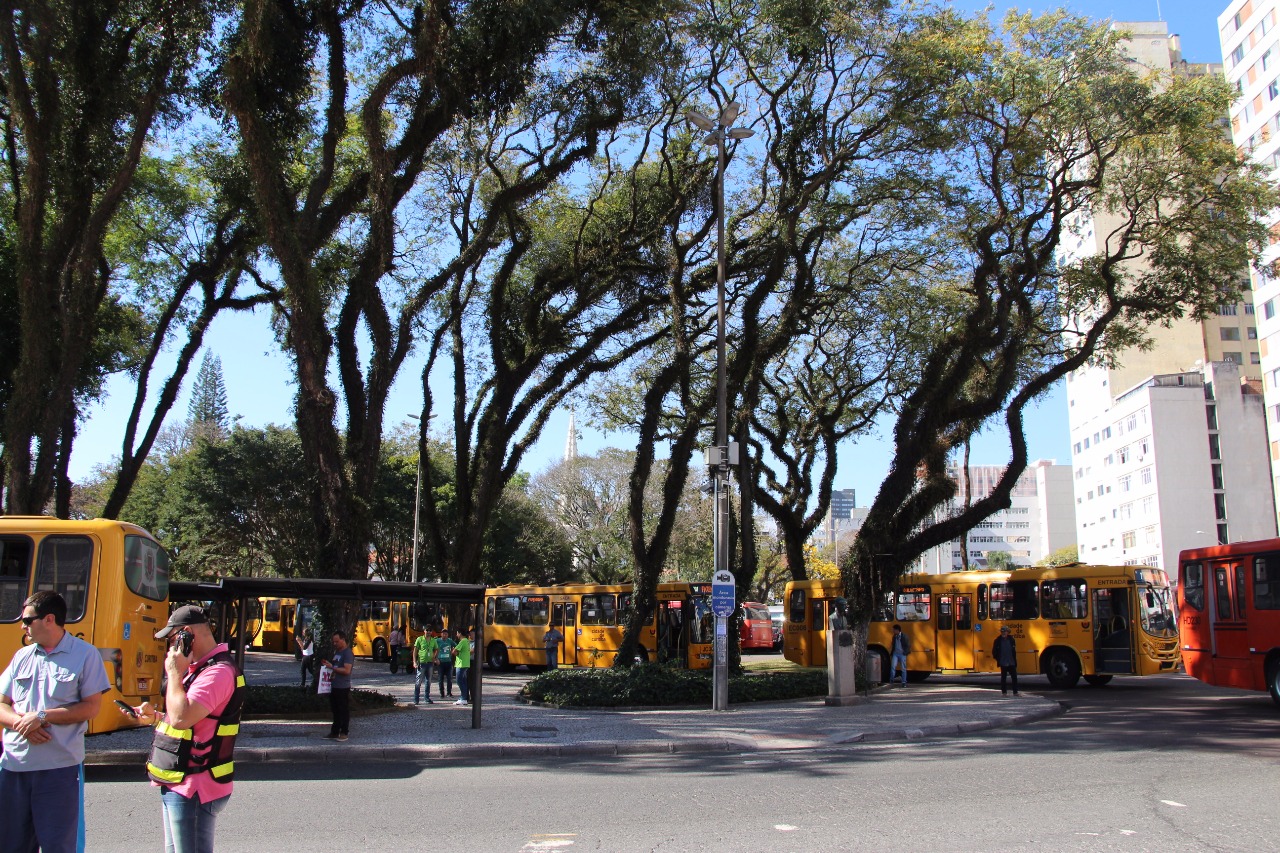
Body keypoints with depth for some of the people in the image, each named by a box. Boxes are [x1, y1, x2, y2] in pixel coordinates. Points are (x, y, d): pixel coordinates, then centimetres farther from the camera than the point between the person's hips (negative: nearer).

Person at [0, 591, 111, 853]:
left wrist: (43, 716, -16)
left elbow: (91, 707, -7)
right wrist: (22, 723, -11)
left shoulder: (85, 654, -3)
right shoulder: (23, 656, 11)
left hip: (58, 768, -5)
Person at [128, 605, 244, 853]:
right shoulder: (200, 667, 14)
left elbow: (182, 718, -32)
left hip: (192, 789, -11)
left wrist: (175, 673, -20)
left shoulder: (219, 672, -22)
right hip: (179, 785, 11)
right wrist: (155, 717, 10)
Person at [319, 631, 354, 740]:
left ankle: (344, 733, 7)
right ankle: (334, 732, 21)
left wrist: (332, 667, -21)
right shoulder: (336, 651, 14)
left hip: (343, 687, -9)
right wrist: (326, 664, 6)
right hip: (334, 686, 9)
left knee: (344, 711, 0)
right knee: (335, 710, 14)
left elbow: (346, 670, -23)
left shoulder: (348, 653, -14)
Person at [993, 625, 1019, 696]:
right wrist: (997, 658, 0)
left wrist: (1014, 659, 6)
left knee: (1014, 677, 3)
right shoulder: (998, 640, -3)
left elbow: (1014, 649, 10)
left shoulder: (1011, 639, 1)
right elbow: (994, 651, 4)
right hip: (1003, 663, -1)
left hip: (1012, 663, 1)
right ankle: (1004, 692, 13)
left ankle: (1015, 692, 10)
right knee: (1003, 677, 6)